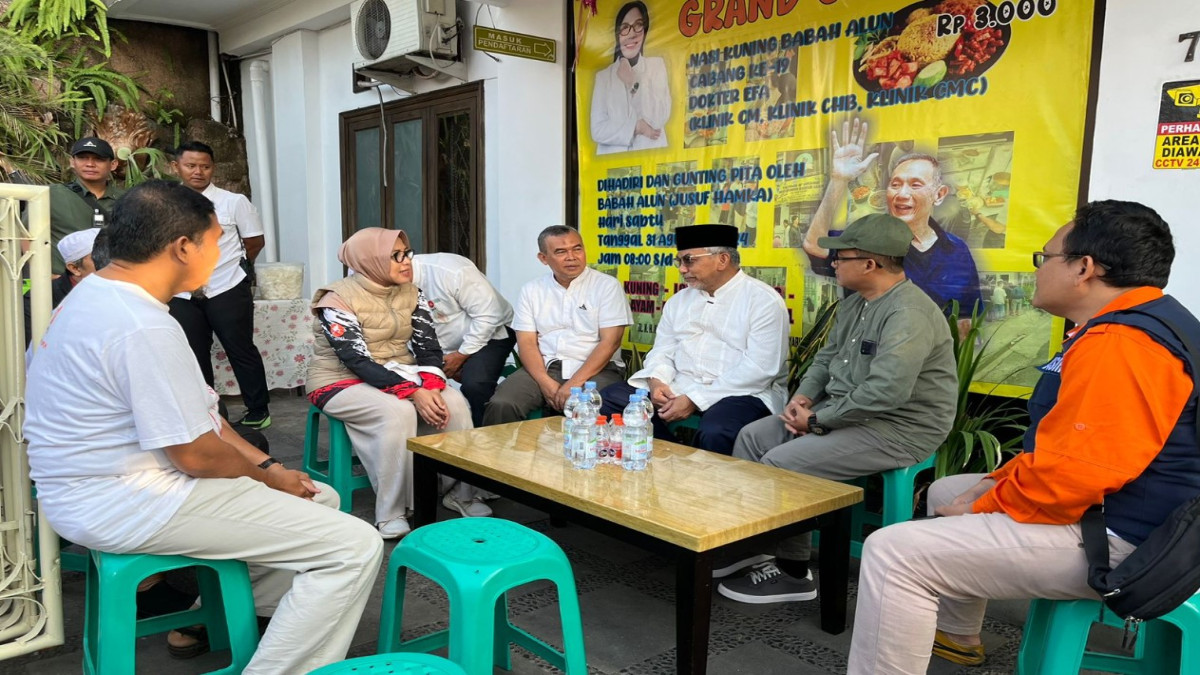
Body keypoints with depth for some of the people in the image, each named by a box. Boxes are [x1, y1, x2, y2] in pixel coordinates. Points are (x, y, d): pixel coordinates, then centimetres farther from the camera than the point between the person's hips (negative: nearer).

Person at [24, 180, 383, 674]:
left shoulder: (94, 295, 9)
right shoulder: (144, 327, -25)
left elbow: (195, 414, 12)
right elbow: (196, 455, -23)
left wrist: (265, 465, 7)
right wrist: (268, 476, -3)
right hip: (126, 506, -11)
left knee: (319, 500, 18)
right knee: (354, 547, -15)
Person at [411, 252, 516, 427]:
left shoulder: (451, 271, -25)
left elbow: (488, 315, -23)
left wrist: (462, 355, -18)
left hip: (491, 334, -5)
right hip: (446, 350, 6)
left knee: (474, 385, -32)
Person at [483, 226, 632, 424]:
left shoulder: (607, 286, 1)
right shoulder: (531, 290, 11)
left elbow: (610, 341, -7)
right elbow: (527, 342, 5)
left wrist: (574, 384, -17)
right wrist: (545, 382, -14)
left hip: (595, 369, -2)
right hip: (544, 367, 3)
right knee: (501, 406, -23)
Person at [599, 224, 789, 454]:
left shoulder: (764, 301, -6)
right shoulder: (679, 301, 17)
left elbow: (758, 369, -15)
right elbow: (662, 351, 17)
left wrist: (695, 400, -19)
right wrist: (657, 381, -8)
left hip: (739, 392, -6)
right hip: (677, 388, 7)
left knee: (714, 434, -39)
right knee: (608, 401, -11)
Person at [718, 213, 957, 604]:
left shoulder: (909, 315, -23)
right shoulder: (855, 304, 9)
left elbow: (885, 391, -32)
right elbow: (827, 358, 20)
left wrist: (817, 419, -22)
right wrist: (804, 396, 0)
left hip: (895, 430, -10)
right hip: (842, 413, 10)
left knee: (780, 463, -19)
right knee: (752, 437, 5)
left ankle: (792, 573, 0)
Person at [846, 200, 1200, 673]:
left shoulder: (1120, 343, -24)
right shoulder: (1131, 324, 15)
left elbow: (1076, 469, -29)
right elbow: (1065, 444, 20)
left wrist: (982, 509, -14)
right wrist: (998, 482, 10)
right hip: (1104, 508, 12)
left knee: (893, 553, -21)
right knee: (946, 493, 27)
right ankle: (955, 635, 38)